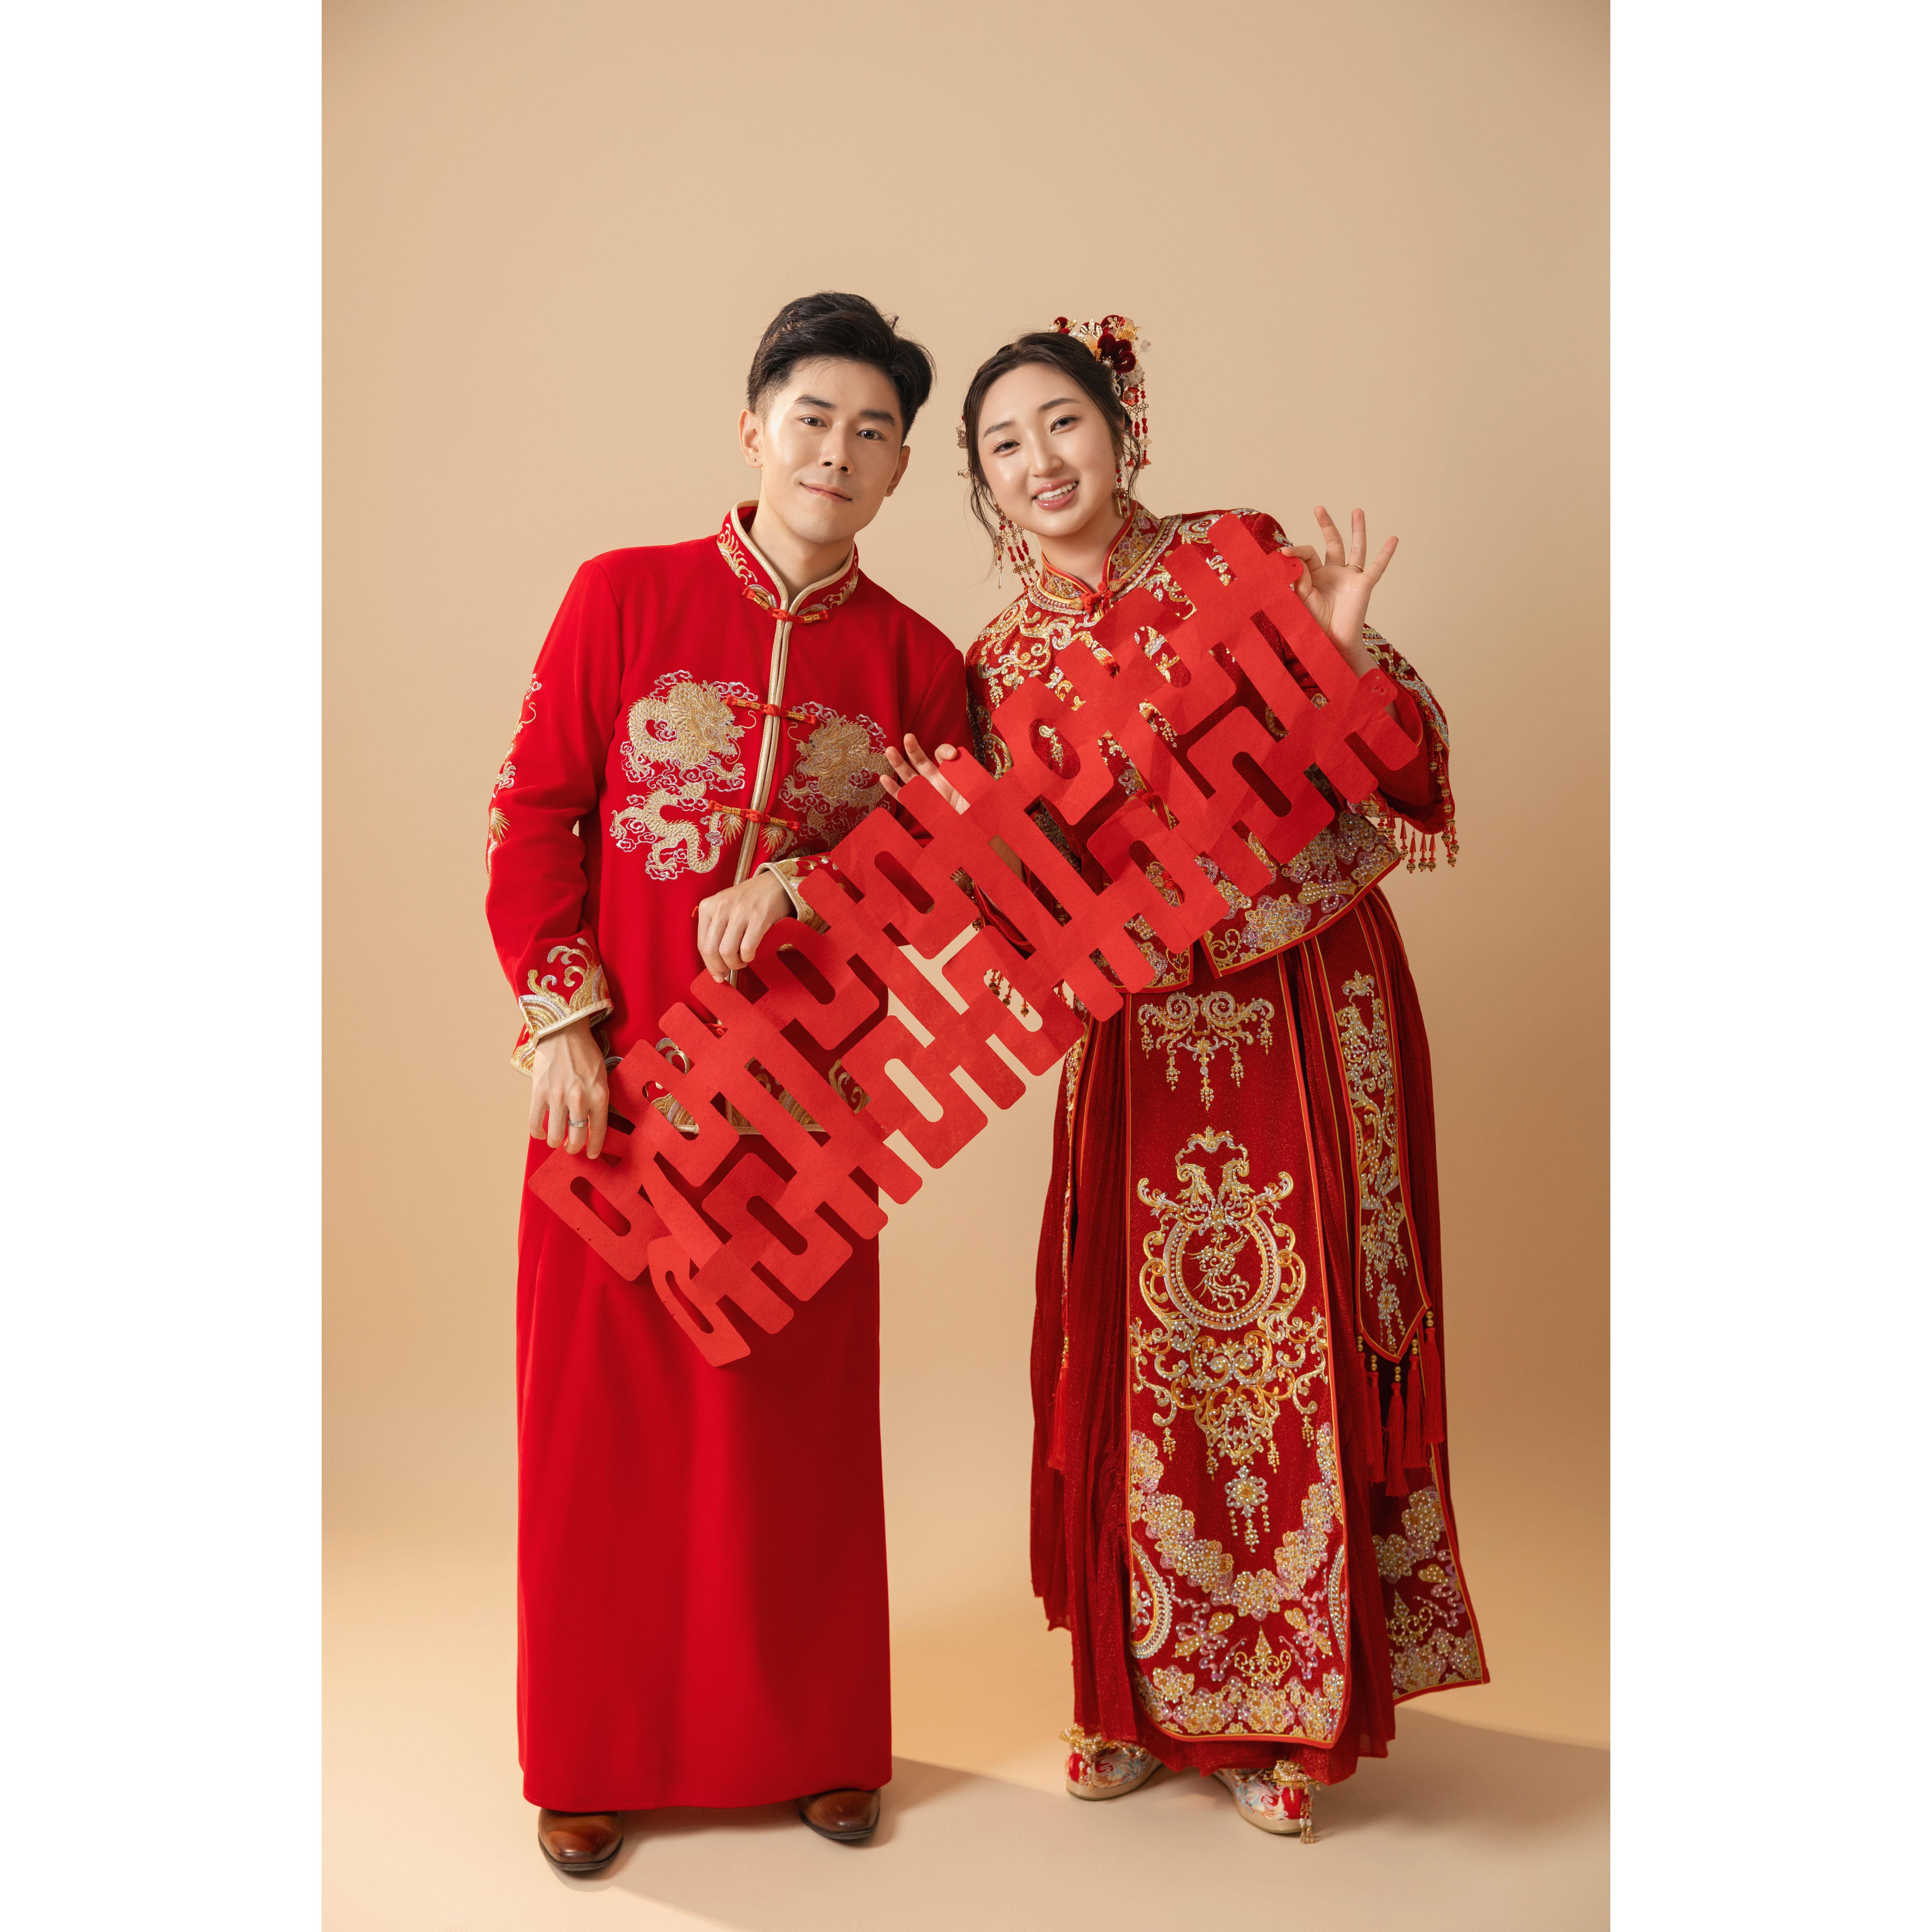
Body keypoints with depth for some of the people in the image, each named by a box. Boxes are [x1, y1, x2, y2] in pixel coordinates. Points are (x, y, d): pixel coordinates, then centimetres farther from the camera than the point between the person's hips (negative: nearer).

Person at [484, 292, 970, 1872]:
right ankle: (600, 1756, 26)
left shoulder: (916, 661, 4)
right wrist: (560, 1021, -9)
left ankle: (819, 1741, 28)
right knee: (610, 1401, 7)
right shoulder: (624, 598, 0)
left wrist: (803, 891, -14)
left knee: (802, 1408, 9)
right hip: (618, 1073, -1)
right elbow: (532, 817, -1)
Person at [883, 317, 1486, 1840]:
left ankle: (1296, 1710, 23)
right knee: (1142, 1350, 8)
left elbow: (1407, 783, -7)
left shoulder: (1249, 561, -4)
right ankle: (1147, 1693, 29)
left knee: (1298, 1345, 3)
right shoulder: (1001, 665, 5)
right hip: (1142, 1039, 3)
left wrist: (1344, 660, -24)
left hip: (1309, 1015, -2)